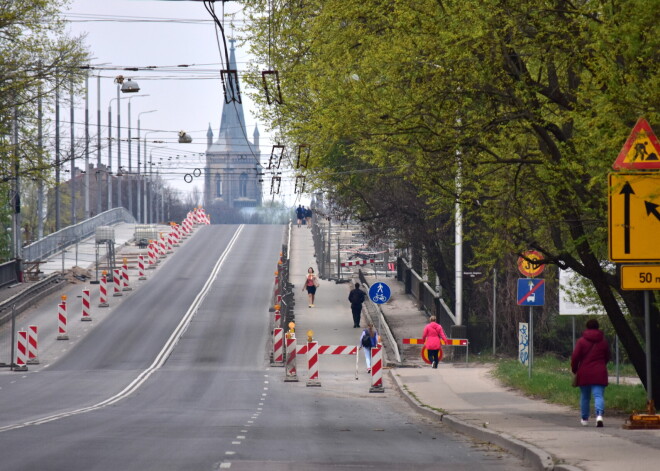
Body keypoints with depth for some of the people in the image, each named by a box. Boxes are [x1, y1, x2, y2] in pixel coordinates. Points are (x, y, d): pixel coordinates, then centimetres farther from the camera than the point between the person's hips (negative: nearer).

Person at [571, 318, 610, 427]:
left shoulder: (581, 341, -3)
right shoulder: (603, 341, 6)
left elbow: (575, 357, -8)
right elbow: (607, 358, 15)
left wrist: (574, 369, 7)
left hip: (584, 373, 0)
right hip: (599, 373, 1)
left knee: (584, 397, 14)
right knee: (599, 395, -7)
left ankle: (584, 419, 23)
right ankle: (599, 415, -31)